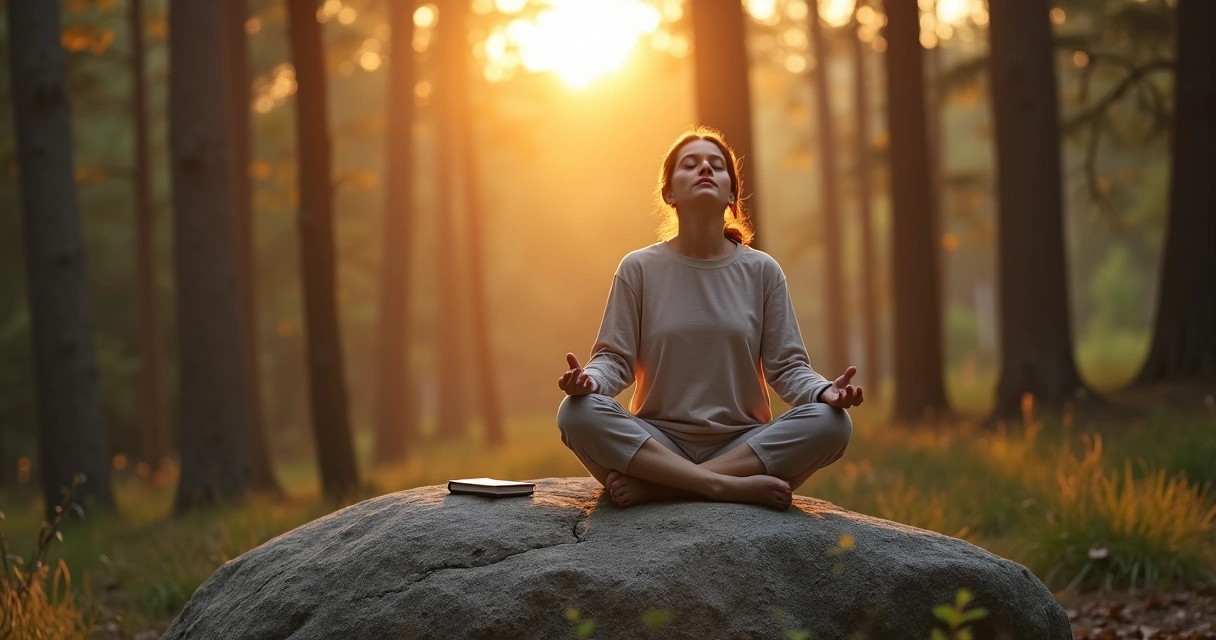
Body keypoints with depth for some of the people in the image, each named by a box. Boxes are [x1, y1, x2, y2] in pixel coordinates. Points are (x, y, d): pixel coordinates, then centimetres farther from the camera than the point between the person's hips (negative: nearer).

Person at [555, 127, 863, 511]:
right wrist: (589, 379, -23)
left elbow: (786, 365, 2)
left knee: (831, 423, -27)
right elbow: (615, 358, 1)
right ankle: (735, 486, -29)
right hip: (658, 442, -1)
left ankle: (653, 486, -25)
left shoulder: (762, 271, 5)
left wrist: (825, 391, -19)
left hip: (743, 445, 1)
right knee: (577, 414, -28)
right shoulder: (639, 269, 3)